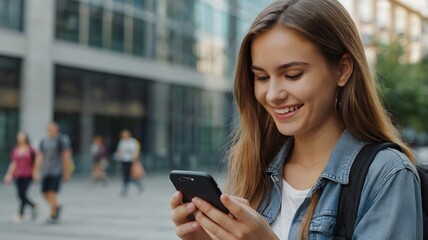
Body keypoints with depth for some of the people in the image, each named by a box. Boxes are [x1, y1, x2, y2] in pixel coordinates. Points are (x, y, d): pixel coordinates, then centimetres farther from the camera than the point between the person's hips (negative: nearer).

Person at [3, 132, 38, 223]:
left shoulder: (31, 150, -3)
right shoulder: (15, 150, 8)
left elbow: (35, 162, 1)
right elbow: (13, 163, 10)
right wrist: (9, 175, 6)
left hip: (27, 175, -5)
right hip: (18, 175, 5)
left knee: (22, 194, -14)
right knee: (20, 195, 4)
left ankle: (20, 215, -8)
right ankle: (34, 206, 26)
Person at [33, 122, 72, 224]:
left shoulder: (62, 140, -6)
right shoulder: (44, 141, 10)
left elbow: (66, 156, -8)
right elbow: (40, 156, 8)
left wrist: (67, 172, -10)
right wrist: (36, 171, 2)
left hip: (57, 171, -5)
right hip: (46, 172, 5)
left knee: (52, 193, -12)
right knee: (45, 193, 3)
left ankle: (53, 215, -1)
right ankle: (57, 207, 28)